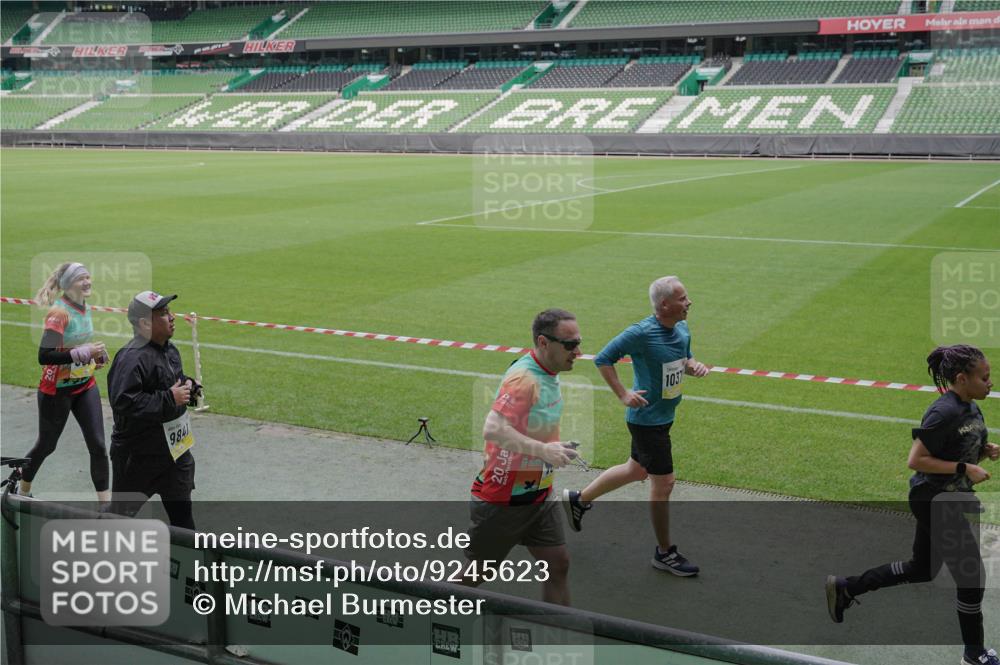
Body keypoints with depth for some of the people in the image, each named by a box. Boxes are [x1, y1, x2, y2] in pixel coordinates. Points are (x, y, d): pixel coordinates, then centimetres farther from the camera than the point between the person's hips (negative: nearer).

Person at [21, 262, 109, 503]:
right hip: (57, 390, -6)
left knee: (98, 445, -3)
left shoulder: (86, 308, 2)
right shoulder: (59, 313, -22)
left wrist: (94, 356, 2)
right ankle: (22, 490, 40)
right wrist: (84, 353, -33)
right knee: (46, 445, 13)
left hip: (85, 386, 6)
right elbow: (44, 356, -31)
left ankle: (106, 503, 2)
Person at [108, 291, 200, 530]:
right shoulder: (132, 358, -25)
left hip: (174, 445, 8)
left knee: (181, 510, 14)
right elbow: (122, 401, -34)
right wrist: (169, 399, -29)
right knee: (121, 512, 9)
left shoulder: (169, 350, 5)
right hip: (138, 454, -8)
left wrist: (188, 385, 0)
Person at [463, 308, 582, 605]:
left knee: (558, 564, 6)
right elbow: (493, 429, -38)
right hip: (502, 500, -8)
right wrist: (543, 450, -42)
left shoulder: (547, 374, 4)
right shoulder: (524, 378, -25)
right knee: (475, 575, 6)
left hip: (538, 495, 8)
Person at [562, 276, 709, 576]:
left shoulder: (682, 329, 1)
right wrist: (623, 394, -19)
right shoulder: (640, 334, -23)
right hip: (647, 419, -9)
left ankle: (578, 499, 42)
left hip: (664, 416, 9)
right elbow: (603, 359, -16)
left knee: (636, 470, 23)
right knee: (663, 483, 0)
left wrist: (694, 366, -6)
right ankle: (664, 553, 18)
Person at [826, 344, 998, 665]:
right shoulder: (945, 413, -24)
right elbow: (916, 459, -25)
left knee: (922, 570, 20)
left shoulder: (971, 407, 5)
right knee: (972, 575, 1)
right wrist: (964, 468, -25)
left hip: (944, 500, 10)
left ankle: (844, 587, 30)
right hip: (935, 502, -10)